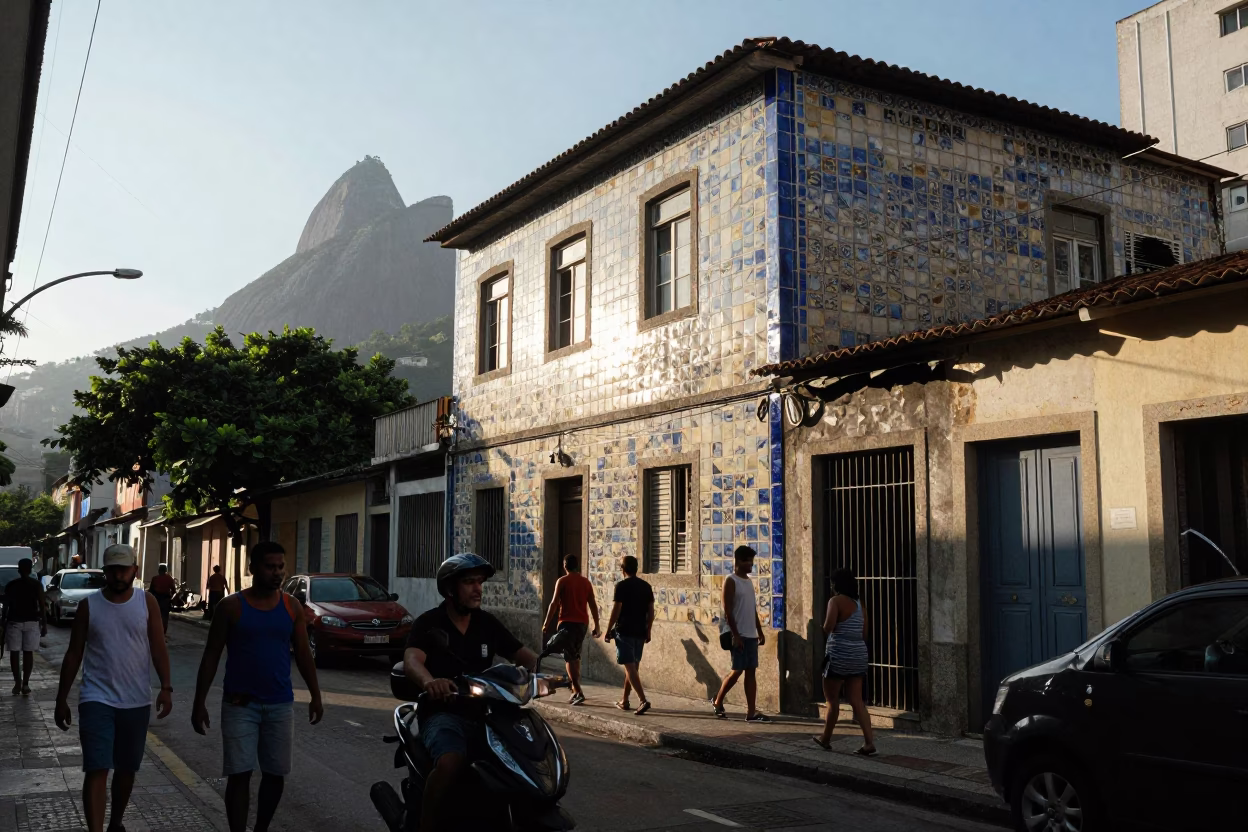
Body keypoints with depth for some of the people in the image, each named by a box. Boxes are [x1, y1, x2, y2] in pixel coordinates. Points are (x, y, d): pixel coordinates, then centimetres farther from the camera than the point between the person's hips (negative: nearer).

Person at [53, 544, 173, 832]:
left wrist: (166, 687, -13)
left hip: (137, 701, 2)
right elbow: (74, 653, 3)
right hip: (97, 699, -2)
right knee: (97, 770, -10)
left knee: (126, 769, 14)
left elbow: (158, 647, -2)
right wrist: (61, 698, 4)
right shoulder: (88, 605, -2)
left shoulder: (147, 602, -1)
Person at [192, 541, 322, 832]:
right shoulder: (232, 606, -5)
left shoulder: (291, 606, 3)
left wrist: (315, 696, 5)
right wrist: (200, 703, -5)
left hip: (280, 704, 3)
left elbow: (303, 653, 8)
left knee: (275, 773, 9)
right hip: (240, 704, -3)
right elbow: (211, 655, -2)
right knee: (239, 774, -3)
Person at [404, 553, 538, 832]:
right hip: (443, 712, -5)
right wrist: (429, 681, -45)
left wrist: (541, 667, -17)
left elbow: (523, 655, 9)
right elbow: (411, 662, -21)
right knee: (451, 763, -36)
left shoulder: (487, 623, 11)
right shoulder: (428, 623, -3)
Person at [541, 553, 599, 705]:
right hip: (582, 623, 5)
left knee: (569, 658, -4)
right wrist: (596, 625, 13)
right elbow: (593, 605, 8)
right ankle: (575, 690, 21)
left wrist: (546, 624, -3)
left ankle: (578, 692, -16)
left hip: (567, 622, -5)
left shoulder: (562, 581, -5)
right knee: (576, 656, 19)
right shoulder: (586, 582, 8)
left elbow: (554, 604, -8)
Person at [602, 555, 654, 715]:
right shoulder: (646, 586, 8)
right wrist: (648, 631, 15)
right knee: (632, 666, 15)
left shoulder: (622, 586, -10)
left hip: (625, 631, -6)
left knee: (630, 667, -7)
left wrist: (608, 630, -3)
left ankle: (643, 700, -19)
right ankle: (624, 701, 23)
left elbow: (616, 610, -12)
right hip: (640, 632, 6)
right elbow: (651, 611, 8)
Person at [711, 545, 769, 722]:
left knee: (751, 671, 4)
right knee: (737, 670, -4)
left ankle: (751, 712, 4)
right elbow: (728, 611, -15)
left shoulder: (749, 581, 15)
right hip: (739, 635, -8)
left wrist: (760, 632, 15)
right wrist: (735, 635, -19)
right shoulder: (731, 581, -9)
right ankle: (717, 701, 15)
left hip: (751, 634, 8)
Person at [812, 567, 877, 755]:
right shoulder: (859, 604, 11)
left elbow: (828, 628, -21)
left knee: (832, 699, 9)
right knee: (857, 701, 5)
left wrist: (825, 623, 0)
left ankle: (826, 739, 22)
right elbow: (864, 634, 14)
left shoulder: (836, 601, -10)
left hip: (839, 656, -6)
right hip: (858, 655, 6)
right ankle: (869, 742, -4)